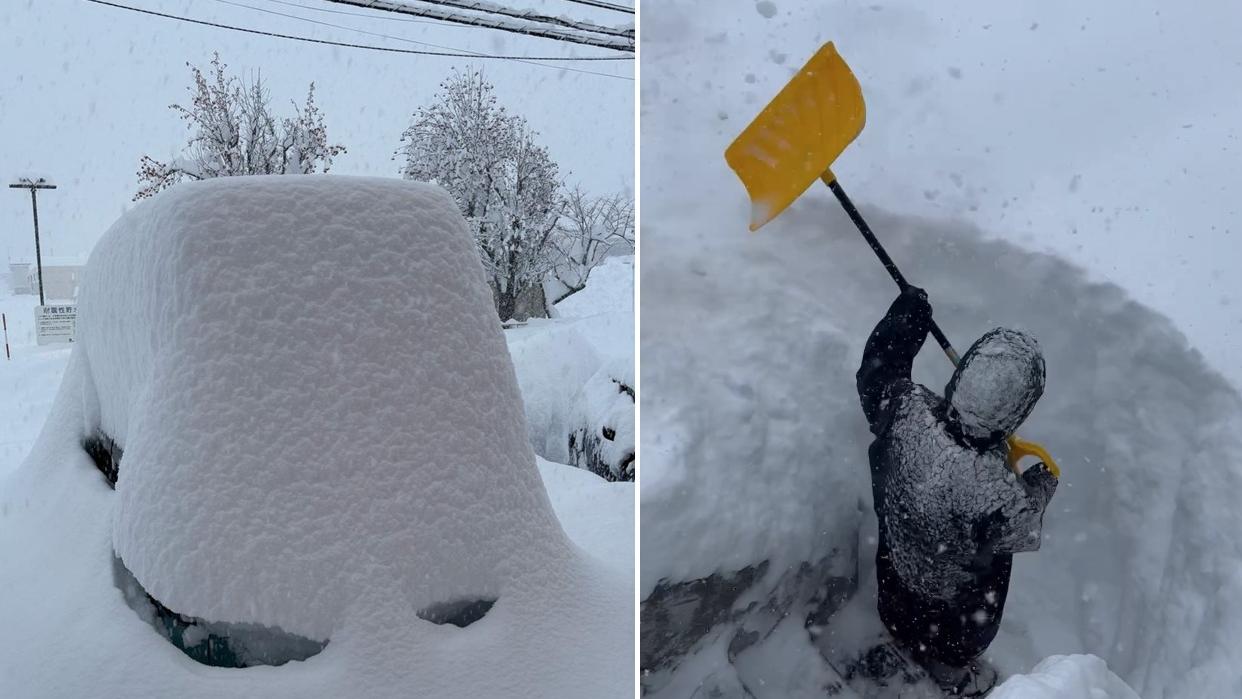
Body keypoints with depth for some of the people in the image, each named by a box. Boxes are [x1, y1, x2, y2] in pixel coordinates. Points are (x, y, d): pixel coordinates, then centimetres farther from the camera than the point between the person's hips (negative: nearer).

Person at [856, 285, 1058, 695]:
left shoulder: (906, 409, -40)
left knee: (901, 617, 40)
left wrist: (904, 319, -1)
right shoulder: (1000, 498, -47)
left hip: (895, 557, 4)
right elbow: (1023, 530, -22)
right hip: (955, 594, -4)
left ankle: (903, 643, 72)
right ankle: (952, 675, 67)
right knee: (959, 641, 35)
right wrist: (1041, 485, -2)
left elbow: (877, 375, -15)